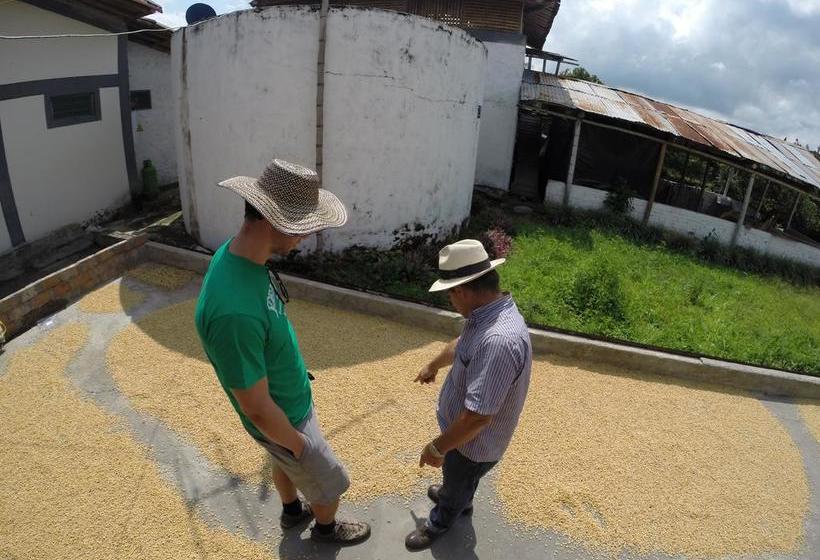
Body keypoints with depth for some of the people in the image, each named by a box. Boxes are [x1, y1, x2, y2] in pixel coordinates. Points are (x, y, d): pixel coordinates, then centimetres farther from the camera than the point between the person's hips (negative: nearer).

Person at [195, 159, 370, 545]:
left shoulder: (236, 254, -15)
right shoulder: (235, 311, -44)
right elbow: (257, 408, -31)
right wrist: (298, 442, -13)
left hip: (289, 399, 7)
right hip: (283, 419, -7)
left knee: (286, 465, 34)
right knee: (330, 483, 21)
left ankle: (292, 512, 62)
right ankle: (326, 528, 51)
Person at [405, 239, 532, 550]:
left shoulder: (499, 340, -42)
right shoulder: (488, 314, -9)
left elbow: (477, 416, -38)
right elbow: (461, 346, 13)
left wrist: (438, 448, -23)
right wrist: (433, 366, 31)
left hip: (475, 442, -7)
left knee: (458, 483, 24)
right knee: (458, 477, 35)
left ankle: (440, 522, 52)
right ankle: (457, 497, 65)